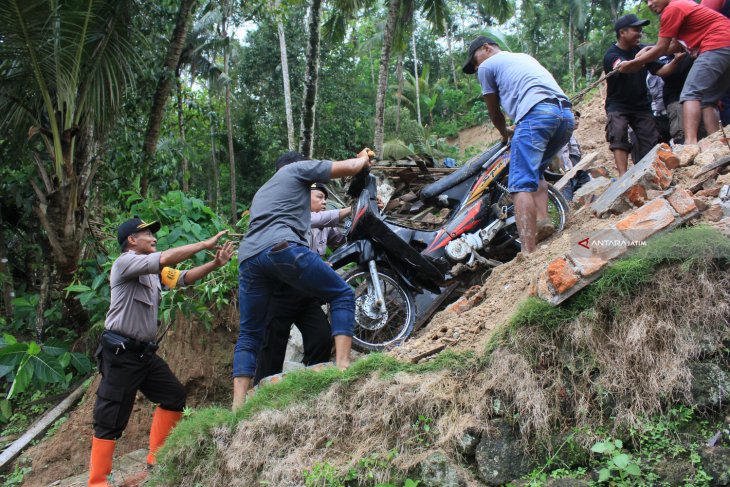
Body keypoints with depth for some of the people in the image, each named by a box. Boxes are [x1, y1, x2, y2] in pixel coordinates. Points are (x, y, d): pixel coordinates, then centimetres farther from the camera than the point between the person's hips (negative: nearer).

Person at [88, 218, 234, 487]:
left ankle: (156, 457, 22)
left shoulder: (154, 271, 14)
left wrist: (214, 264, -8)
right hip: (120, 353, -9)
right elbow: (165, 258, -27)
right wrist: (205, 244, -23)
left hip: (145, 352, 9)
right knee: (110, 420, -4)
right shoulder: (125, 263, -13)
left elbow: (183, 278, 6)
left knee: (174, 396, 13)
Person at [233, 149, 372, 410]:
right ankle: (342, 364, -11)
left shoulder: (261, 192, 41)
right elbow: (349, 168, 16)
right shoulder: (297, 169, 22)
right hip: (283, 247, -6)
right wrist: (363, 159, 39)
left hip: (248, 257, 6)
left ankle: (238, 405, -2)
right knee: (342, 294, 6)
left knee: (249, 335, 12)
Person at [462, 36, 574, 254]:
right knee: (535, 172, 26)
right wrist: (518, 129, 55)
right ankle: (542, 219, 5)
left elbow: (494, 112, 22)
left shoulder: (487, 66, 16)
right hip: (566, 115, 8)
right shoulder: (525, 57, 36)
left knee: (522, 186, -12)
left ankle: (528, 253, -24)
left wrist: (505, 133, 41)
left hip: (537, 114, -8)